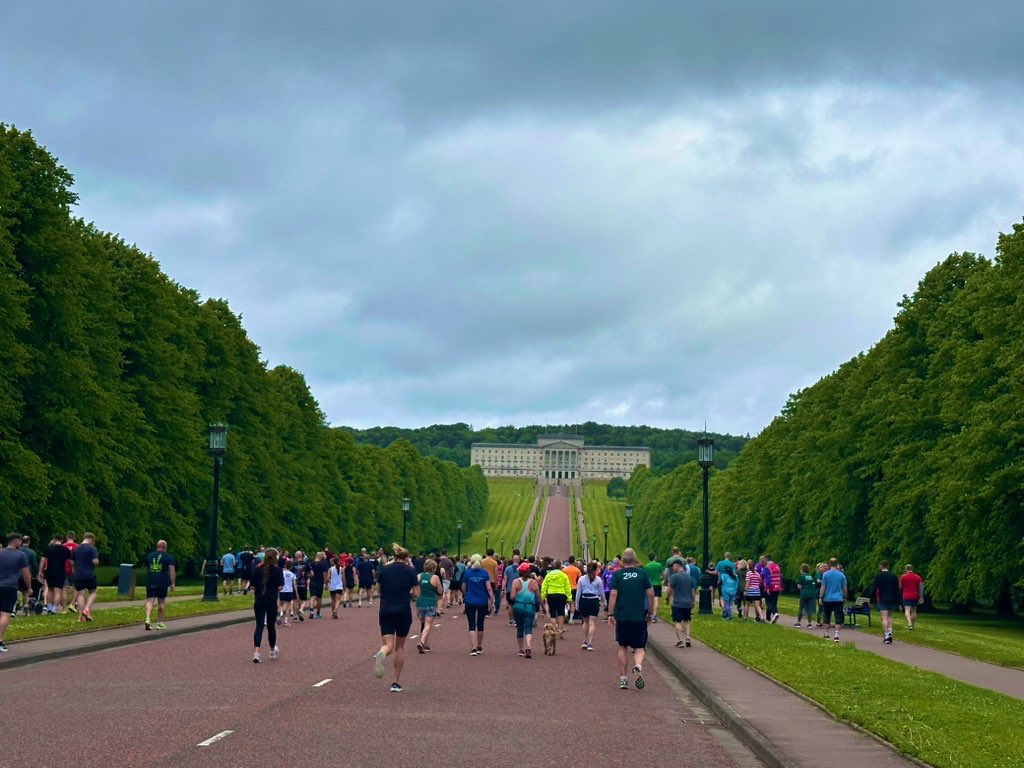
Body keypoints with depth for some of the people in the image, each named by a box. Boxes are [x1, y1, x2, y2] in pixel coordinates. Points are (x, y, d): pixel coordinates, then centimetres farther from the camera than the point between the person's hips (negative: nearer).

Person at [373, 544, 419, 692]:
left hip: (386, 611, 1)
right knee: (400, 647, 15)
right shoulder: (410, 571, -2)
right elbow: (416, 594, -4)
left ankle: (381, 654, -38)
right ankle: (397, 682, 16)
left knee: (388, 645, 0)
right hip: (403, 611, -1)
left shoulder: (384, 569, 5)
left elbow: (380, 589, 12)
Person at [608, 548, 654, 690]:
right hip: (639, 616, 0)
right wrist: (650, 613, 13)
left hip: (621, 616, 0)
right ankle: (638, 666, -27)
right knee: (639, 648, 4)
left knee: (622, 648, 13)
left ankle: (623, 679, 14)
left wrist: (610, 614, -1)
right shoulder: (642, 573, 1)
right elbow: (650, 594, 1)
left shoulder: (617, 574, -1)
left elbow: (613, 595, -6)